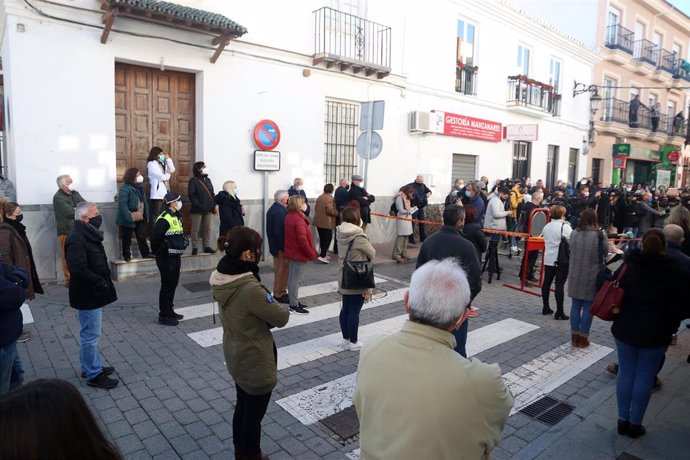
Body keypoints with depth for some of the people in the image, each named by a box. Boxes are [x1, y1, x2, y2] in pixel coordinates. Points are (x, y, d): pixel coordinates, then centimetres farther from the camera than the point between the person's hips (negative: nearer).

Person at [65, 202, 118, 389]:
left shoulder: (89, 234, 10)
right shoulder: (76, 239, -22)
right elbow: (79, 270, -30)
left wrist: (103, 281, 8)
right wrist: (100, 283, -21)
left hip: (93, 294, 10)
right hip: (87, 297, -10)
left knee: (89, 334, 20)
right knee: (91, 336, 1)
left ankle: (90, 368, 34)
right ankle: (93, 375, 13)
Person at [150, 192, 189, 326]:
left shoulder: (176, 217, 12)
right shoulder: (164, 219, -19)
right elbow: (154, 237, -23)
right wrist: (158, 251, -11)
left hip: (175, 256, 9)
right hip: (166, 258, -9)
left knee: (173, 285, 17)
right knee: (167, 286, -1)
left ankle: (170, 311, 30)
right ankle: (164, 315, 9)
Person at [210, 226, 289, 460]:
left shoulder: (221, 277, -7)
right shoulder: (249, 288, -35)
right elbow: (281, 318, -23)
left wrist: (267, 305, -10)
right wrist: (281, 308, -3)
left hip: (236, 356, 9)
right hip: (255, 361, -9)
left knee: (242, 406, 28)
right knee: (254, 414, 15)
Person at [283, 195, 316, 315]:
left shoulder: (289, 216, 8)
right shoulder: (299, 220, -23)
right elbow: (302, 240, -25)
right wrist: (312, 254, -15)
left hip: (292, 251, 10)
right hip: (300, 253, -10)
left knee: (292, 277, 17)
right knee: (296, 279, -3)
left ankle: (293, 300, 29)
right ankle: (294, 305, 5)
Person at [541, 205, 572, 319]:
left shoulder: (546, 226, 9)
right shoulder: (564, 226, -12)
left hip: (548, 259, 6)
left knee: (546, 282, 13)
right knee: (559, 285, -4)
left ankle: (545, 307, 23)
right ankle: (559, 312, 0)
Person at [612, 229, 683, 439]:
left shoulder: (629, 265, -5)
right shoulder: (673, 271, -9)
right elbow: (679, 305, -3)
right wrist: (670, 327, 9)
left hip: (625, 328, 1)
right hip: (655, 333, -1)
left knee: (625, 372, 12)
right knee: (645, 376, 9)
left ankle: (623, 420, 22)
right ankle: (635, 423, 18)